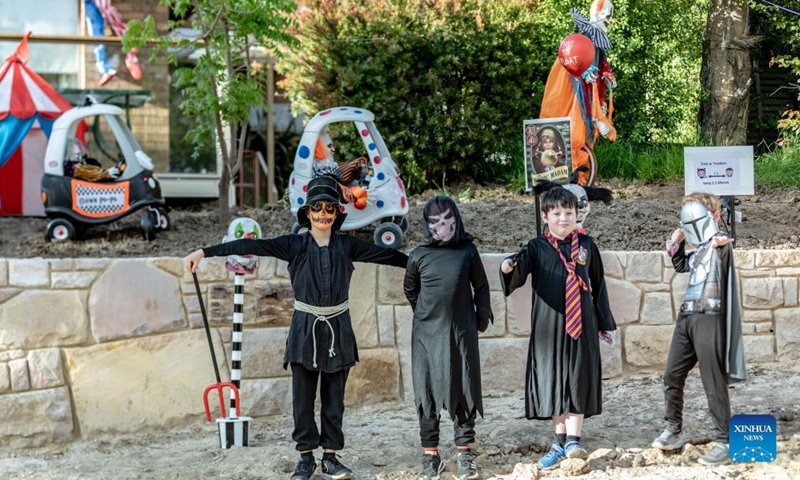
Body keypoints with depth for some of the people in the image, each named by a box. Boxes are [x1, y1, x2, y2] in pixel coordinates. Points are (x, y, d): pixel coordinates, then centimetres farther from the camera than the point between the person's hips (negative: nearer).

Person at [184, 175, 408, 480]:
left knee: (334, 398, 6)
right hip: (305, 328, -1)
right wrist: (203, 252, -17)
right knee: (303, 397, 1)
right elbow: (251, 246, -11)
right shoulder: (294, 245, -3)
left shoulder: (347, 245, 3)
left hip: (338, 328, 1)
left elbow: (385, 255, 7)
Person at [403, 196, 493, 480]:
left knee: (463, 392, 4)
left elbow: (481, 287, 10)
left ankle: (465, 455, 13)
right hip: (427, 334, 0)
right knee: (427, 394, 3)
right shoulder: (419, 255, 1)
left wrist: (482, 320, 8)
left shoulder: (467, 251, 1)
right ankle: (430, 456, 11)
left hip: (462, 333, 0)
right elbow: (410, 290, 16)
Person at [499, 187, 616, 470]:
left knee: (579, 381, -3)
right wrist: (509, 267, -40)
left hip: (582, 326, 1)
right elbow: (520, 271, -16)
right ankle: (560, 443, 16)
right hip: (548, 327, -1)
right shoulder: (537, 247, 1)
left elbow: (598, 285, 14)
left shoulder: (586, 245, 7)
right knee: (552, 382, 5)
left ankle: (573, 440, 3)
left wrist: (604, 322, 14)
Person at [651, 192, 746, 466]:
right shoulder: (701, 249, 18)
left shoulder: (720, 244, -5)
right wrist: (676, 243, 23)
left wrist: (717, 246, -25)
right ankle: (674, 431, 24)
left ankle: (724, 443, -4)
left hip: (709, 318, -8)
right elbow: (681, 266, 34)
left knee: (713, 383, -7)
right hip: (687, 317, 8)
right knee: (672, 376, 11)